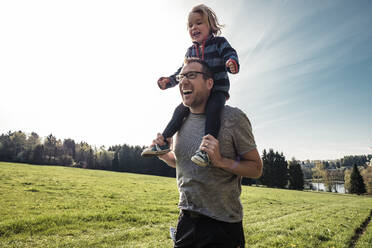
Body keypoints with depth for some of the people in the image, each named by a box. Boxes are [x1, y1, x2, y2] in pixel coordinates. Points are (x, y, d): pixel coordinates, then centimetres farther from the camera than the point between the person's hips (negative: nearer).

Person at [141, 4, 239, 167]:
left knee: (213, 109, -33)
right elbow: (183, 71, 20)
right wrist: (169, 81, 5)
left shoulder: (219, 42, 2)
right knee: (181, 110, -5)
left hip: (218, 88, -5)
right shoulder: (190, 51, 16)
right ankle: (164, 143, -1)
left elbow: (231, 54, -12)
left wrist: (232, 63, -36)